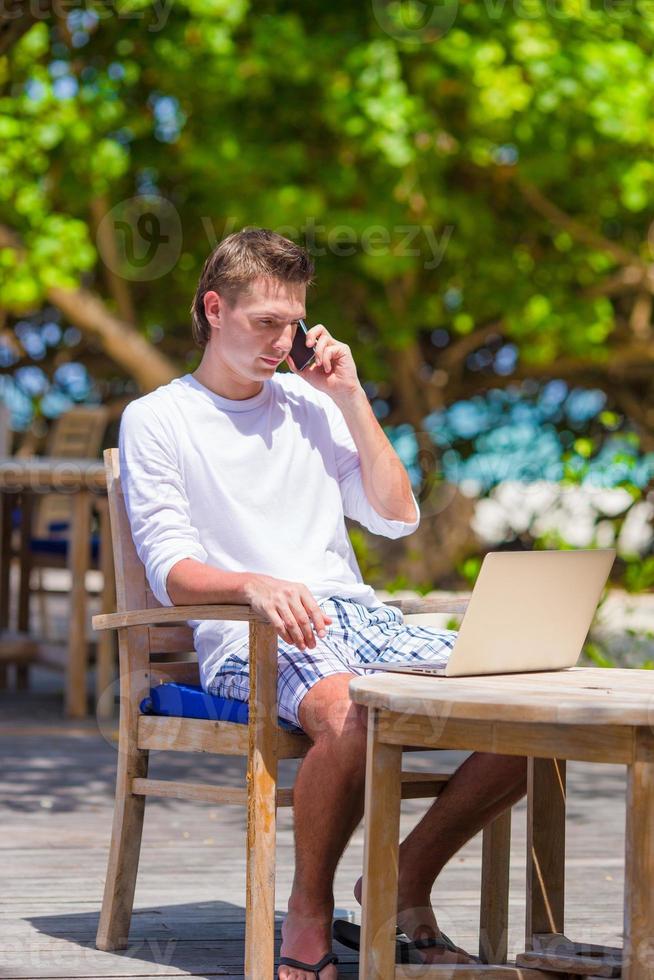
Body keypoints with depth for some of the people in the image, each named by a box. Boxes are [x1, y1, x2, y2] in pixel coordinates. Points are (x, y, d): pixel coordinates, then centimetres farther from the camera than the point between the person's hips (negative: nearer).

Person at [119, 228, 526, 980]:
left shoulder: (310, 402, 22)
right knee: (352, 714, -41)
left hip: (356, 615, 6)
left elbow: (397, 518, 16)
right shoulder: (156, 421, 6)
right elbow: (171, 573, -5)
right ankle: (310, 911, -16)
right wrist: (254, 585, -27)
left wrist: (351, 398, 10)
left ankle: (407, 877, -1)